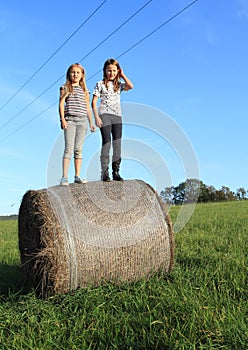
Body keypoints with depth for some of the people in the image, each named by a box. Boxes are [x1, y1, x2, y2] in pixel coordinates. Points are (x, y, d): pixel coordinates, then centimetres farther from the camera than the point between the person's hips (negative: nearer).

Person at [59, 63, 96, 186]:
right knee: (69, 149, -10)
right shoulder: (65, 88, 8)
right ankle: (64, 177, -11)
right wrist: (62, 119, -11)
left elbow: (88, 108, 19)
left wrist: (91, 122, 14)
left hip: (82, 121, 4)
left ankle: (77, 176, 7)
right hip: (69, 120, -3)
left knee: (78, 149, 3)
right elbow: (61, 104, 0)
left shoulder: (84, 90, 17)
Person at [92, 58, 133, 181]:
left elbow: (130, 86, -6)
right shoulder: (100, 84, 6)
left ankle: (116, 171, 3)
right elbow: (94, 102, 1)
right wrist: (96, 117, -10)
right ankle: (104, 172, -4)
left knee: (117, 142, -2)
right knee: (107, 142, -9)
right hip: (104, 115, -4)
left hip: (117, 116, 4)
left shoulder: (119, 84, 15)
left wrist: (122, 75, 5)